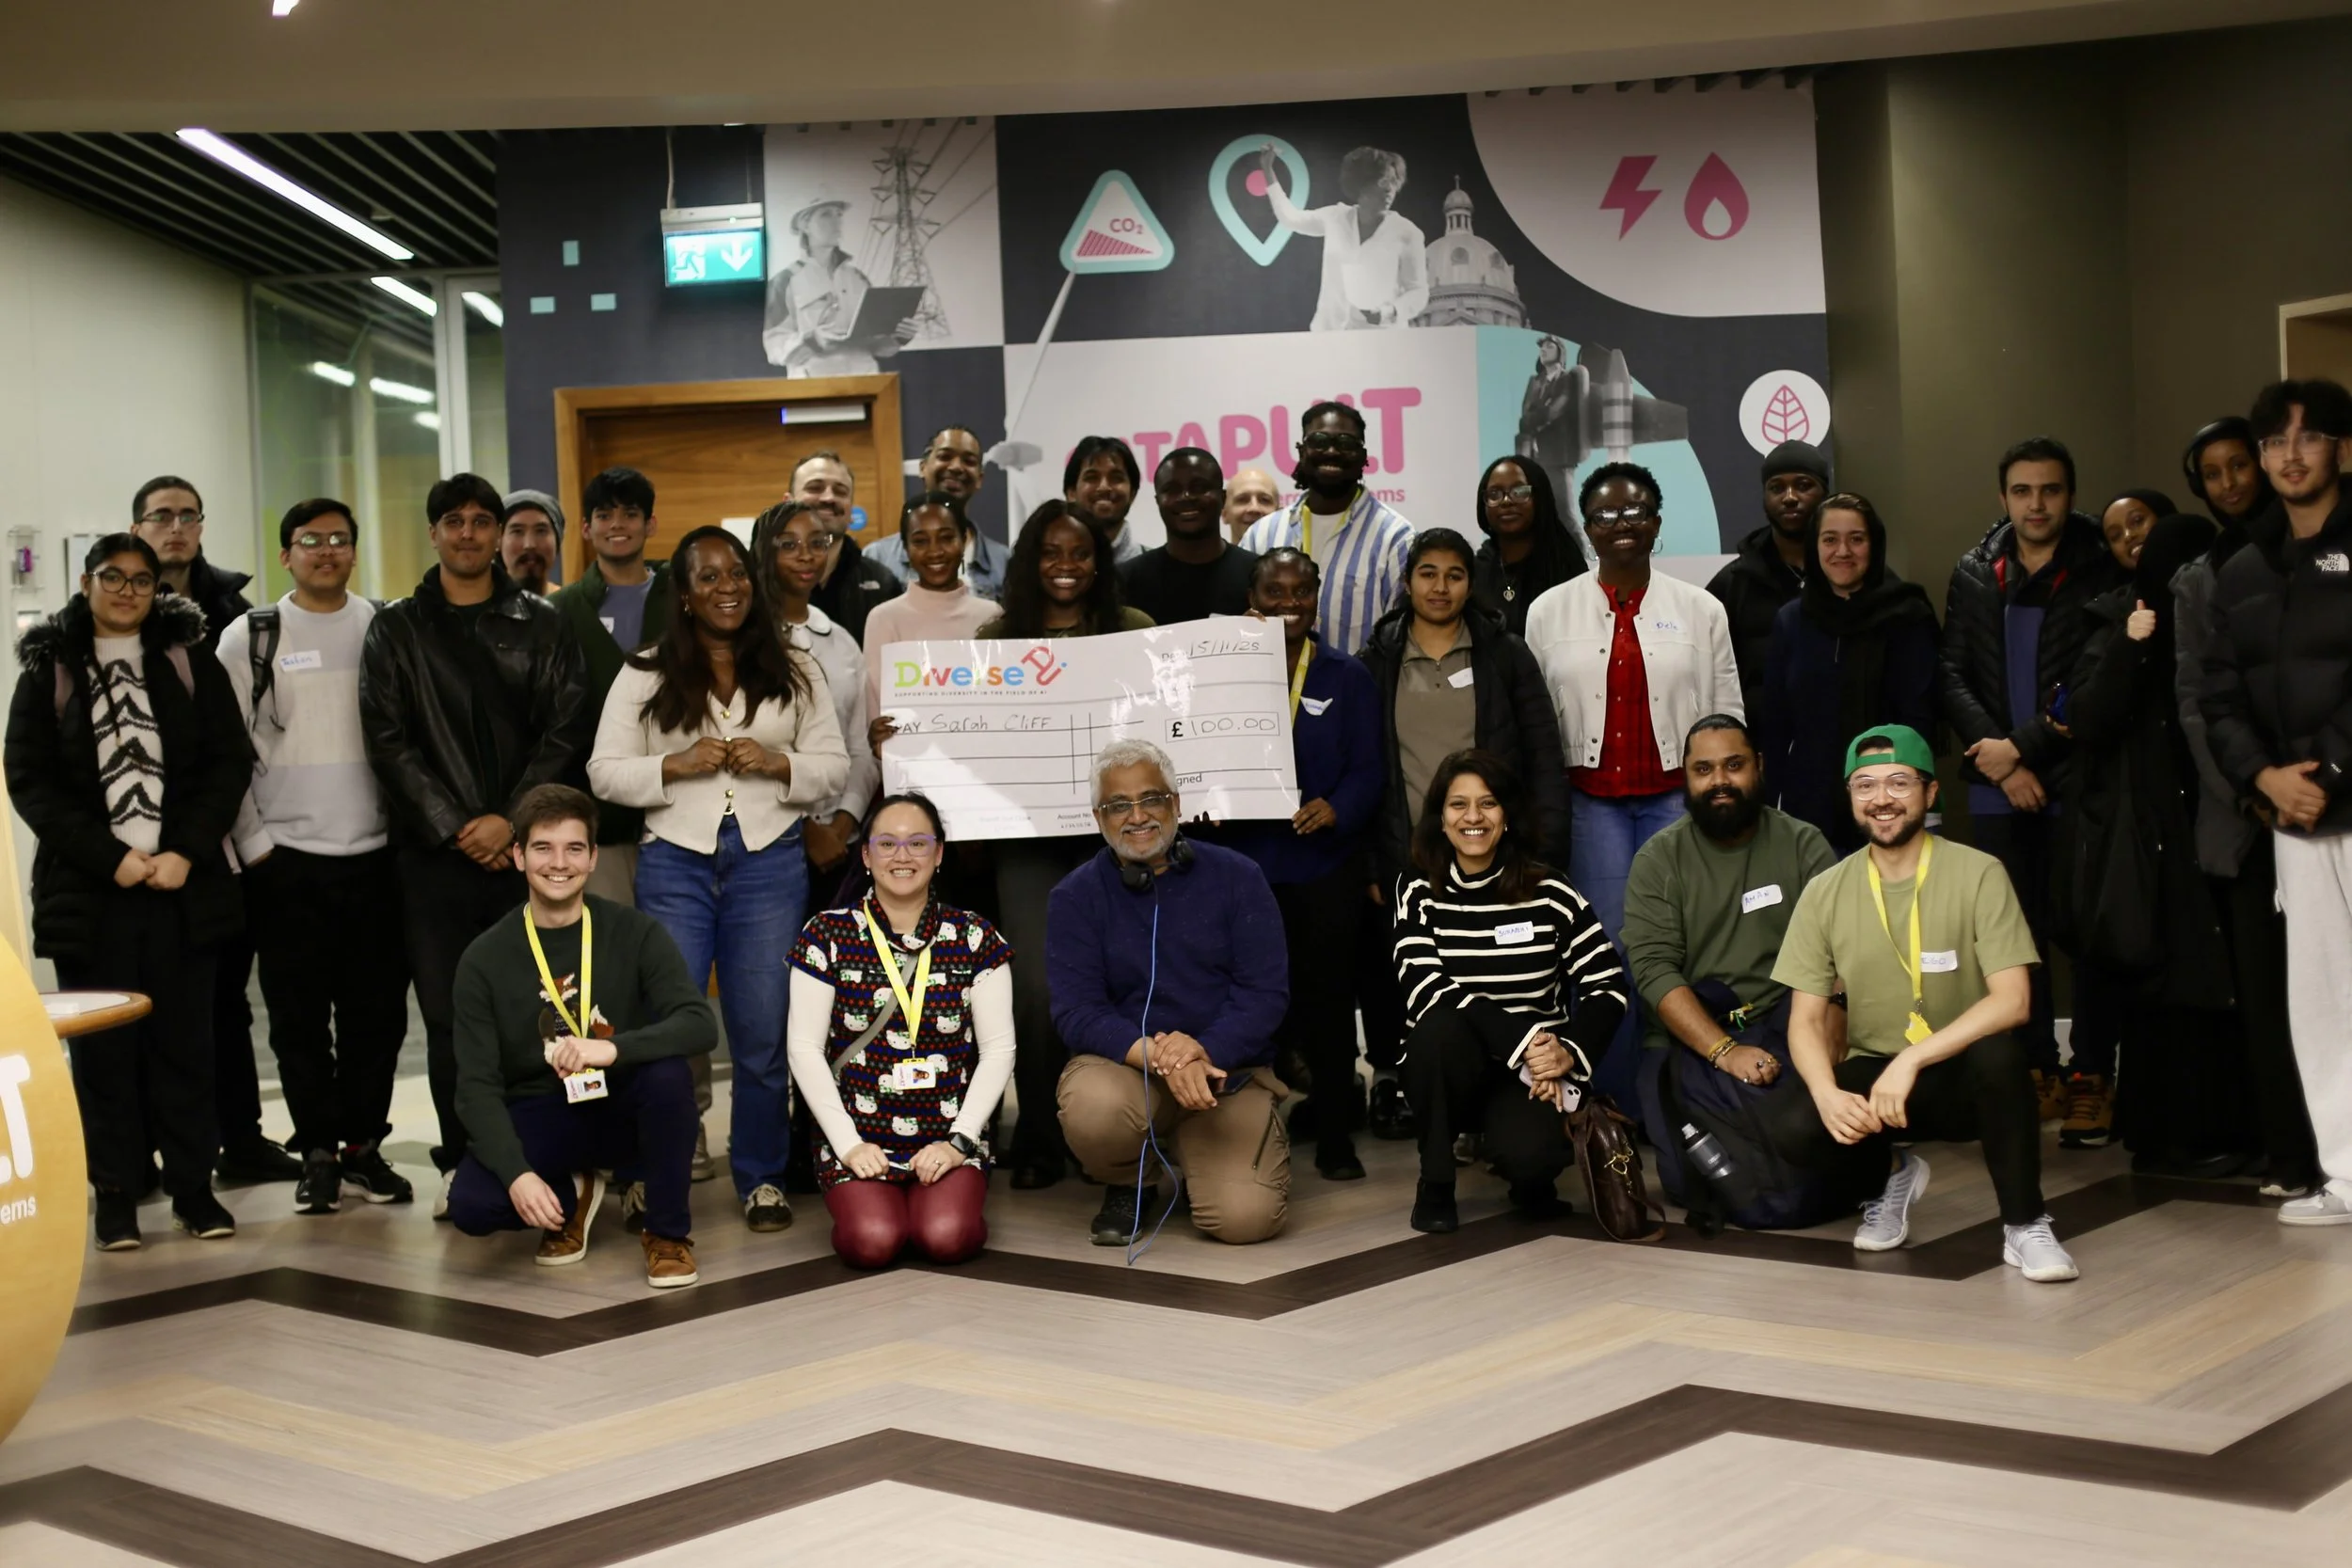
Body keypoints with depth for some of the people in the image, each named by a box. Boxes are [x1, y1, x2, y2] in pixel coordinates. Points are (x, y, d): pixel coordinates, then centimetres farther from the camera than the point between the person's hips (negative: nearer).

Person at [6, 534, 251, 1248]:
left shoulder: (191, 663, 9)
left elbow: (230, 762, 4)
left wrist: (186, 852, -9)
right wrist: (108, 858, -11)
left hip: (184, 887, 1)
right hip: (89, 891, 0)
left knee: (184, 1039, 3)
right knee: (104, 1045, 1)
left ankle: (193, 1183, 10)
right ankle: (116, 1193, 8)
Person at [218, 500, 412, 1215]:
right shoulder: (248, 637, 2)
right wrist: (254, 843, -4)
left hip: (377, 853, 1)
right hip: (286, 858, -1)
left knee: (377, 1012, 5)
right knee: (299, 1016, 3)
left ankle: (364, 1147, 17)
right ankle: (319, 1154, 14)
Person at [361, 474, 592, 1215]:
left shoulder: (541, 625, 9)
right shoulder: (396, 630, 10)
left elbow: (567, 730, 1)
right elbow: (389, 742, 1)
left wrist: (511, 819, -10)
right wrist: (454, 827, -8)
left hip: (524, 847, 0)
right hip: (435, 852, 1)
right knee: (447, 1015, 2)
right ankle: (461, 1163, 11)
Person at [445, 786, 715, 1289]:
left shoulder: (635, 933, -7)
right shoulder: (485, 959, -6)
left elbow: (700, 1026, -20)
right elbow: (477, 1086, -10)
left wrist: (613, 1049, -37)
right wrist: (517, 1173, -26)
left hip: (622, 1108, 0)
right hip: (539, 1117, 1)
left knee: (667, 1070, -33)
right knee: (470, 1205, -28)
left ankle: (668, 1230, -9)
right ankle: (571, 1194, 8)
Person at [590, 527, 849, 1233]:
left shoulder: (795, 672, 9)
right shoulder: (643, 676, 6)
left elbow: (834, 770, 7)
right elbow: (605, 773, 2)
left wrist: (775, 762, -11)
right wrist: (677, 765, -13)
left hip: (771, 864, 1)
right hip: (675, 863, -1)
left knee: (763, 1033, 4)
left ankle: (762, 1179, 17)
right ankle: (660, 1183, 12)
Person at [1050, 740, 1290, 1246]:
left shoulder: (1237, 877, 0)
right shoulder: (1075, 897, 0)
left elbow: (1266, 993, -6)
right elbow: (1076, 1012, -10)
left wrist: (1204, 1051, -24)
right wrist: (1158, 1057, -27)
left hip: (1228, 1068, 0)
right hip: (1125, 1064, 0)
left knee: (1245, 1218, -20)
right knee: (1092, 1108, -36)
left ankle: (1201, 1154, 18)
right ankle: (1126, 1187, 2)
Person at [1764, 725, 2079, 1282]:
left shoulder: (1978, 874, -11)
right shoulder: (1825, 893, -2)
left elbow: (2013, 1001, -20)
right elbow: (1806, 1020, -2)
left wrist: (1912, 1059, -30)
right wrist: (1828, 1093, -24)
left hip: (1963, 1079, -2)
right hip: (1871, 1077, 2)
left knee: (1998, 1049, -36)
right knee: (1789, 1122, -27)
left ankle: (2024, 1225, -14)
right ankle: (1891, 1173, 8)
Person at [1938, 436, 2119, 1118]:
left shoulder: (2102, 572, -2)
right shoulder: (1974, 574, 9)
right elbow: (1951, 673, 3)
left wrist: (2023, 747, -11)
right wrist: (1999, 763, -8)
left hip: (2077, 780, -3)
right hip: (1997, 785, 3)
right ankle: (2038, 1073, 13)